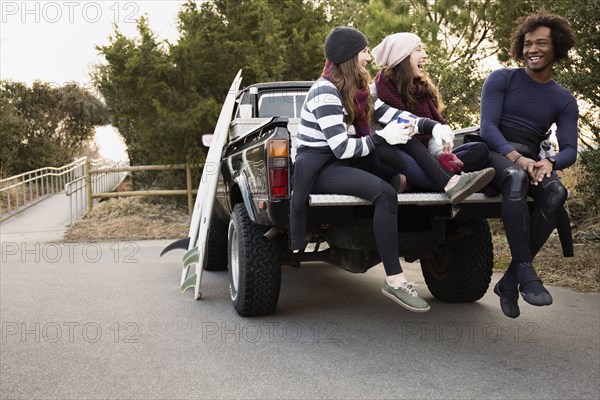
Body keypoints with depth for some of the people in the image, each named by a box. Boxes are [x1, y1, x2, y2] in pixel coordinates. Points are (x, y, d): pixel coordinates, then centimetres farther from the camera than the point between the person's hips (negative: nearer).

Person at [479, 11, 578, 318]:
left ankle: (510, 280, -26)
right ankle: (526, 273, -39)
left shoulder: (564, 101, 12)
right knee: (516, 177, -39)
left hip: (530, 161, 3)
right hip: (494, 154, -3)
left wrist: (548, 162, -22)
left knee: (556, 191, -31)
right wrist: (516, 157, -26)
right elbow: (487, 126, -8)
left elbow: (570, 151, 3)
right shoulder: (502, 79, 5)